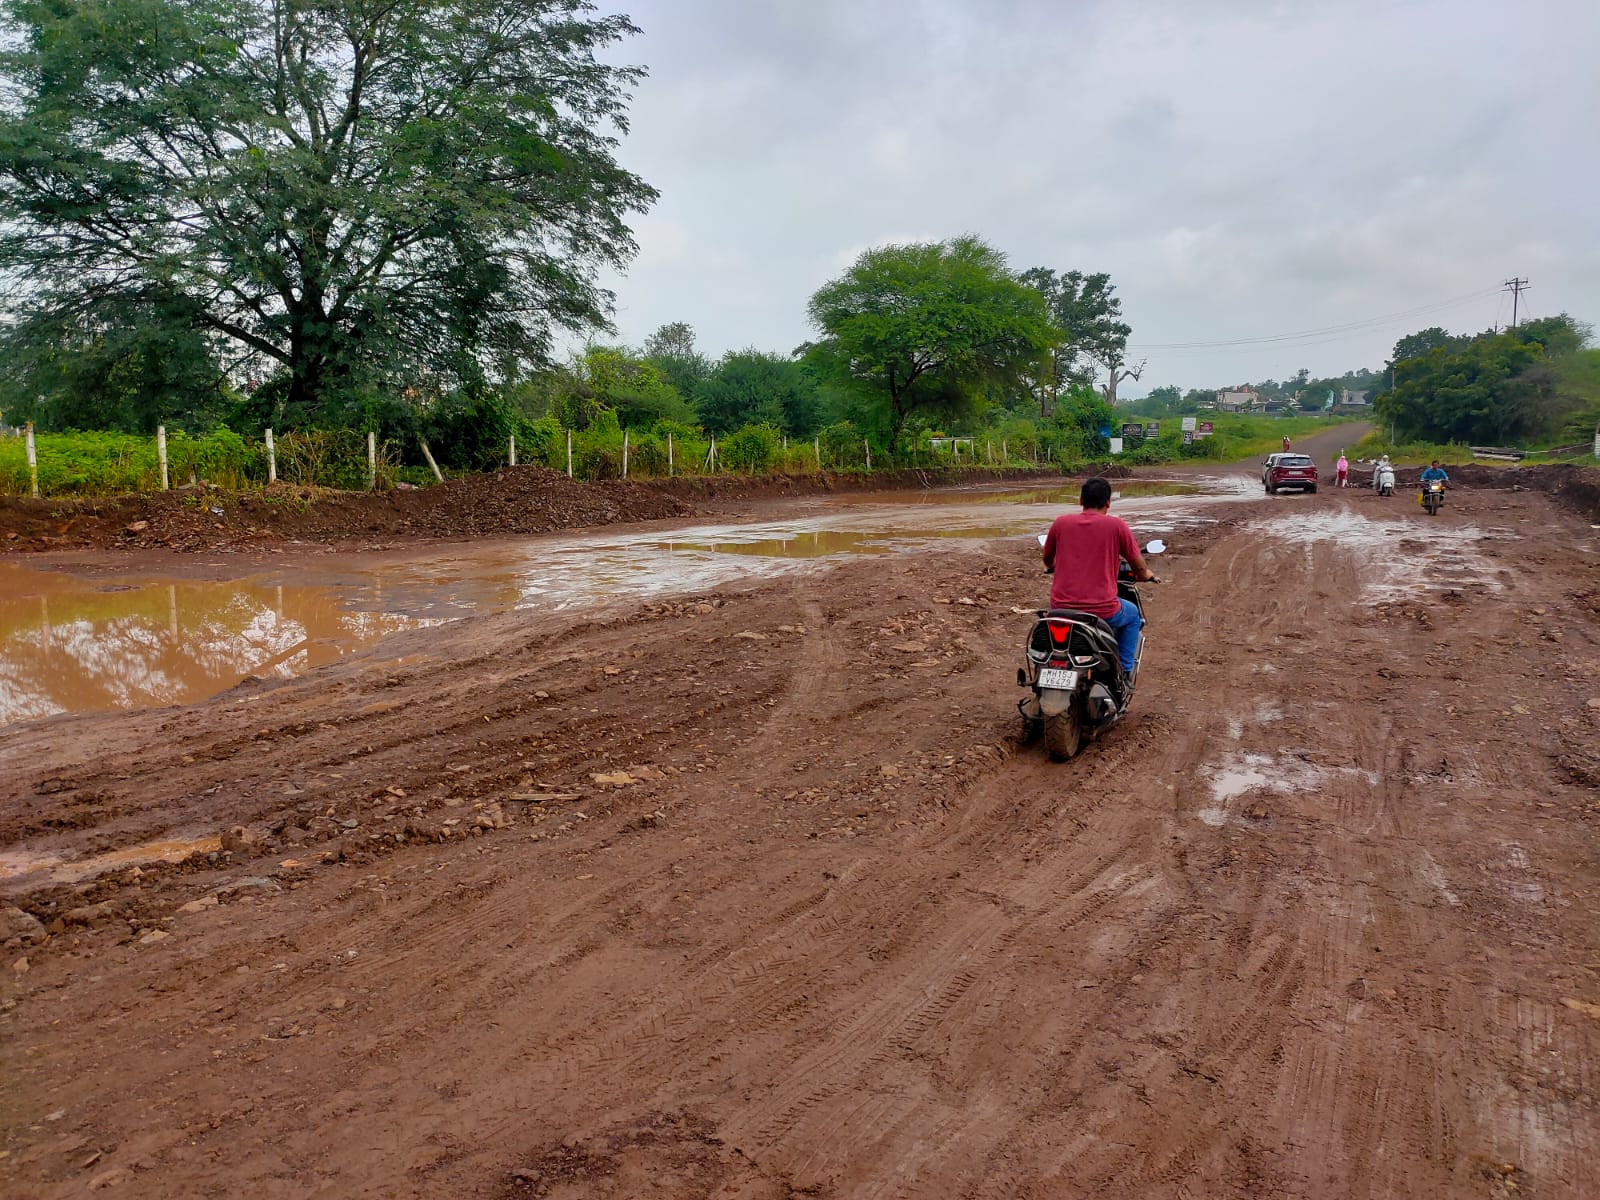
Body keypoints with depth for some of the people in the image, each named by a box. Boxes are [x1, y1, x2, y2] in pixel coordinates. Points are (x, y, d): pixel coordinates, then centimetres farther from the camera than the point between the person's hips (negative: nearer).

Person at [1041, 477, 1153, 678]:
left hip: (1062, 608, 2)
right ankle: (1124, 672, 26)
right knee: (1132, 615, 31)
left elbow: (1047, 561, 19)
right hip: (1102, 612, -2)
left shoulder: (1061, 522, 3)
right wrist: (1145, 575, 29)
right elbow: (1139, 567, 5)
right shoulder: (1116, 525, -3)